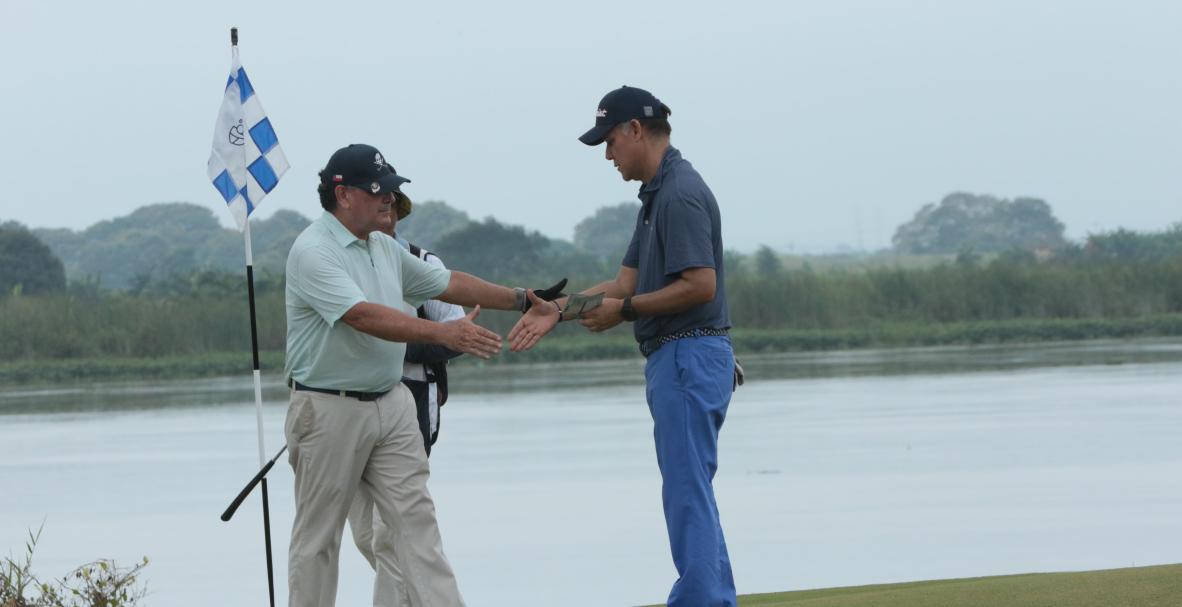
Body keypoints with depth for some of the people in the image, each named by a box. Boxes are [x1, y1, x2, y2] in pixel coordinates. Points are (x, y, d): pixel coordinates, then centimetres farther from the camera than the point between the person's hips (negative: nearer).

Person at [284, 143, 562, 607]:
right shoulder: (313, 251, -17)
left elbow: (447, 283, 21)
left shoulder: (385, 248, 10)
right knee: (318, 536, 3)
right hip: (329, 411, -7)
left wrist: (519, 300, 15)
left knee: (416, 519, -1)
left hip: (390, 405, 7)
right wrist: (443, 333, -37)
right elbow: (364, 316, -29)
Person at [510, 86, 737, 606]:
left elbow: (700, 285, -23)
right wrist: (558, 309, 8)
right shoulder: (656, 194, 17)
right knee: (690, 492, 13)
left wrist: (627, 309, -13)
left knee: (687, 492, -9)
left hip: (690, 357, -11)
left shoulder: (681, 193, -16)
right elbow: (626, 282, 16)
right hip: (673, 361, 11)